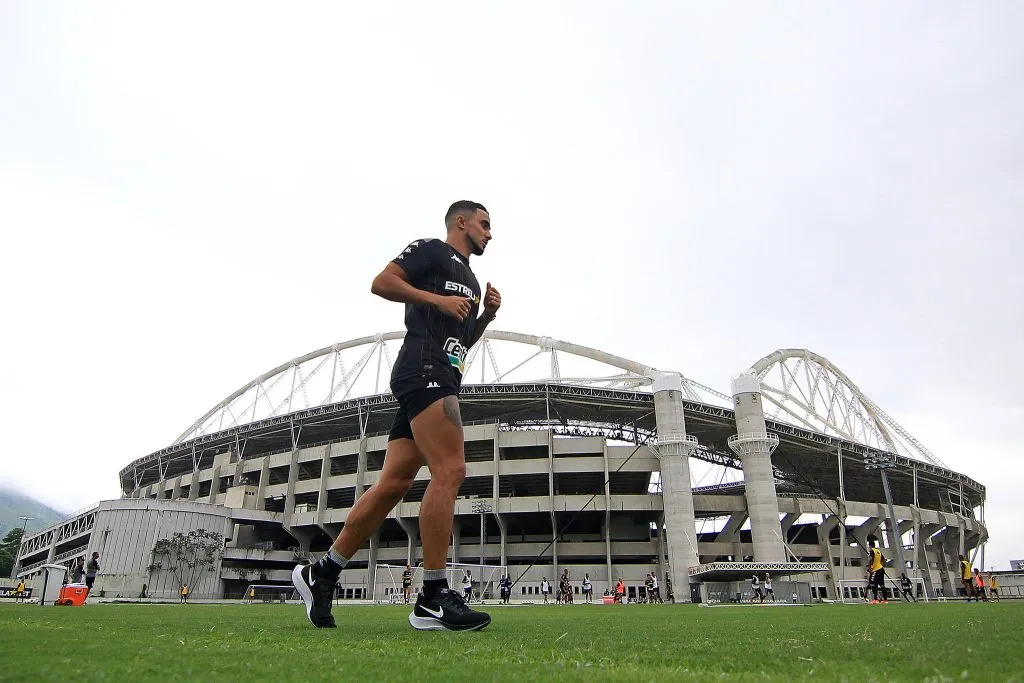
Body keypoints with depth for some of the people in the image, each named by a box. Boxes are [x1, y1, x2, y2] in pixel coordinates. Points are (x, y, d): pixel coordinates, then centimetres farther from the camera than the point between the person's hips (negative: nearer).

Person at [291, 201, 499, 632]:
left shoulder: (469, 279, 31)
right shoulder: (431, 250, 6)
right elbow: (381, 283, -5)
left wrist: (487, 314, 17)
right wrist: (438, 299, -12)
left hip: (441, 381, 9)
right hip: (423, 370, -9)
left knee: (394, 482, 4)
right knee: (450, 471, -19)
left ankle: (321, 573, 11)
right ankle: (433, 599, -16)